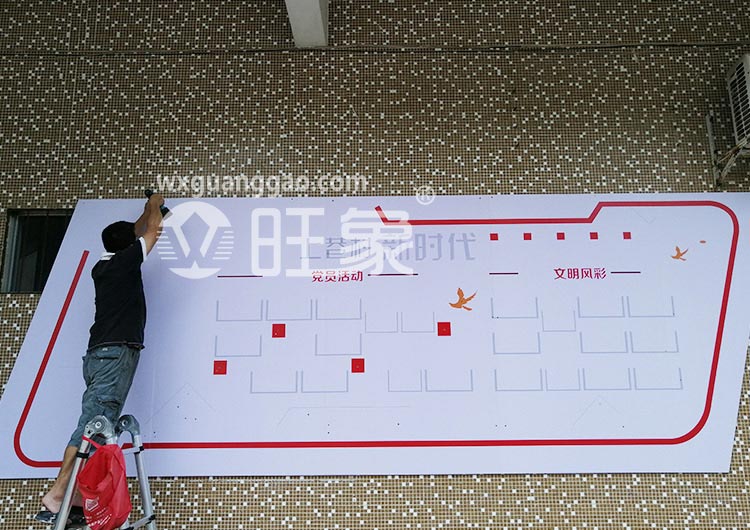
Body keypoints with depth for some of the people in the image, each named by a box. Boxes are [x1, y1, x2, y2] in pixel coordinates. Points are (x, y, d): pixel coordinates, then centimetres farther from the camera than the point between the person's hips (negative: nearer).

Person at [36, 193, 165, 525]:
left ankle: (76, 498, 0)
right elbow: (152, 232, 15)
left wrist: (147, 211, 50)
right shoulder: (126, 260, 0)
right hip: (117, 351, -8)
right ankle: (58, 495, -17)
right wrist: (154, 205, 33)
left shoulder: (102, 266, 20)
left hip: (99, 353, 8)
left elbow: (130, 235, 38)